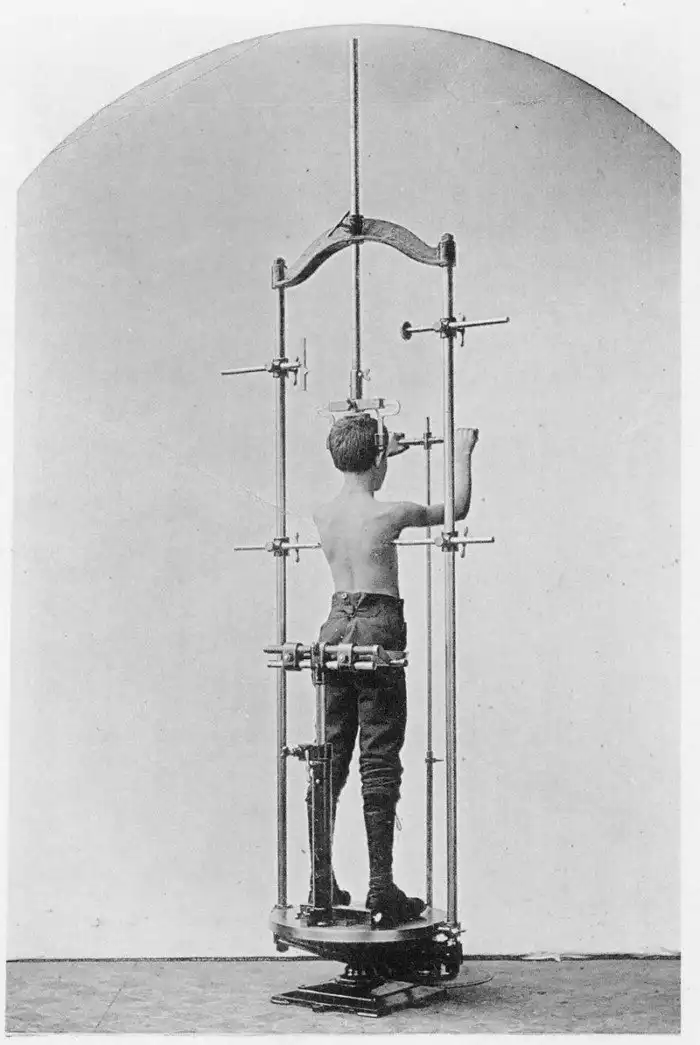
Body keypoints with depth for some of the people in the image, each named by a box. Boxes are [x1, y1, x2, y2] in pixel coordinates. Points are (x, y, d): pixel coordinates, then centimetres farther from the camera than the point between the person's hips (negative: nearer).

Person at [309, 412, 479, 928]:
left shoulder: (323, 514, 4)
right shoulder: (389, 513, -12)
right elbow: (457, 507, 4)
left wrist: (380, 453, 40)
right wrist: (462, 451, 19)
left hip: (336, 625, 6)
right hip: (378, 628, -5)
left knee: (331, 756, 11)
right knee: (379, 761, -3)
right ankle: (382, 889, -2)